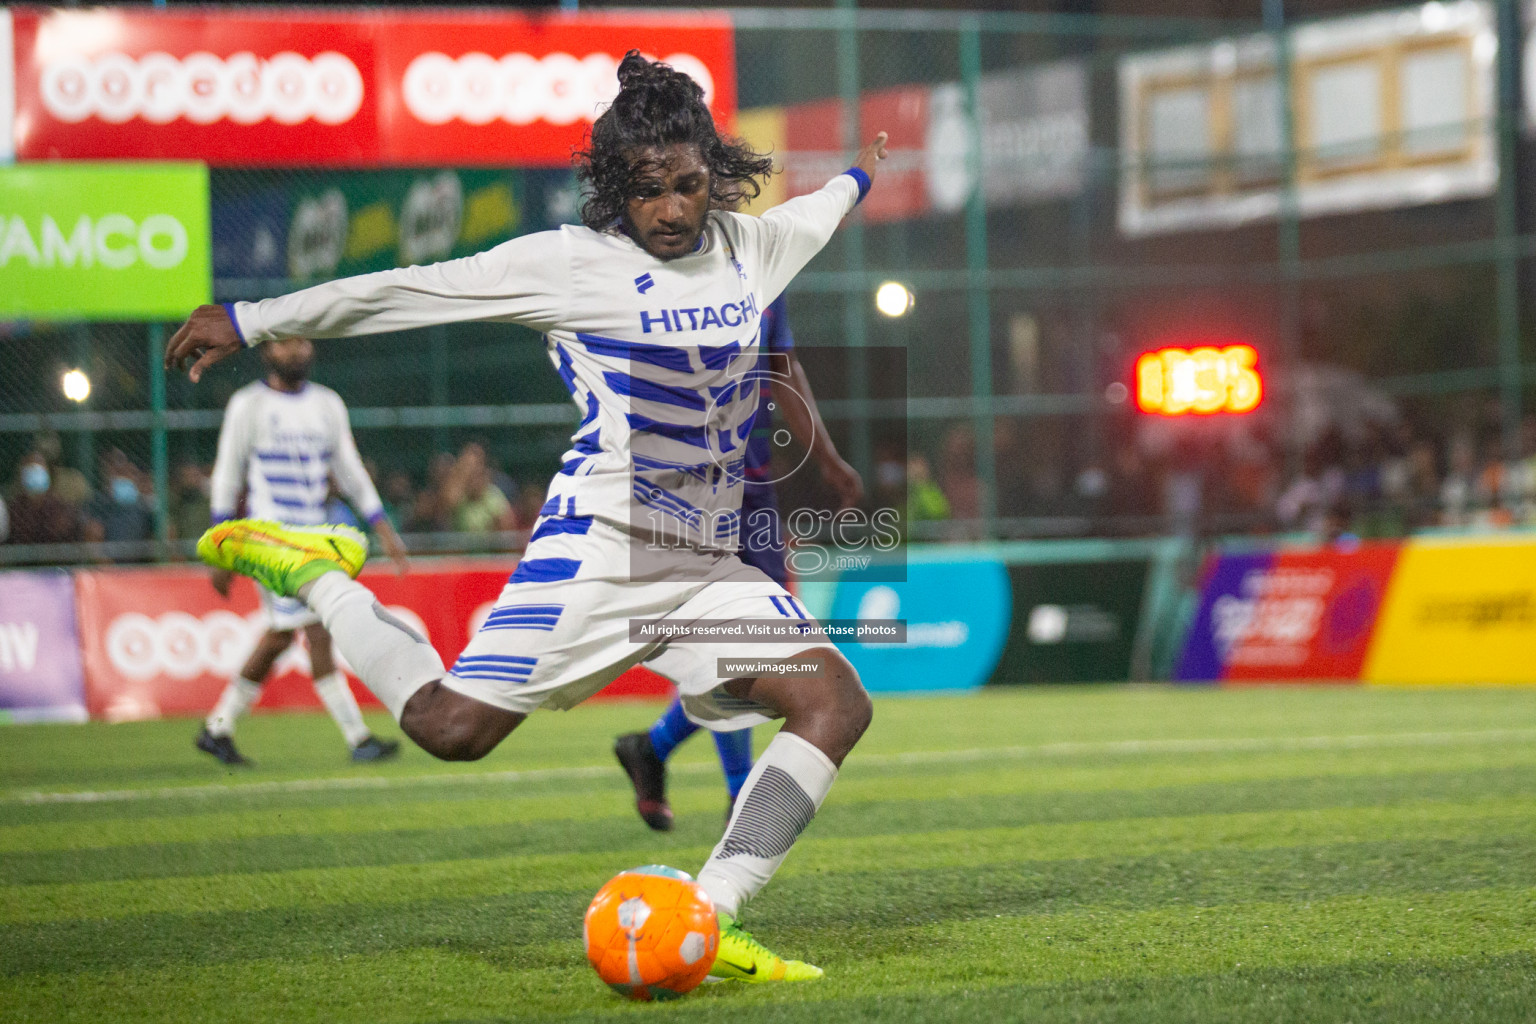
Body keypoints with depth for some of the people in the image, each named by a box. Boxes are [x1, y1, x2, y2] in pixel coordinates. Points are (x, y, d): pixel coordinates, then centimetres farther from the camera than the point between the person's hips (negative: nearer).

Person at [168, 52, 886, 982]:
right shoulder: (572, 262, -6)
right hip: (600, 546, -6)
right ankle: (315, 576, 10)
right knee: (452, 728, -16)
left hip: (710, 559, 6)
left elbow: (812, 218, 38)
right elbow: (411, 290, -4)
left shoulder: (749, 246, 12)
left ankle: (705, 923, -17)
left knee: (838, 705, -12)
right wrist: (249, 321, -3)